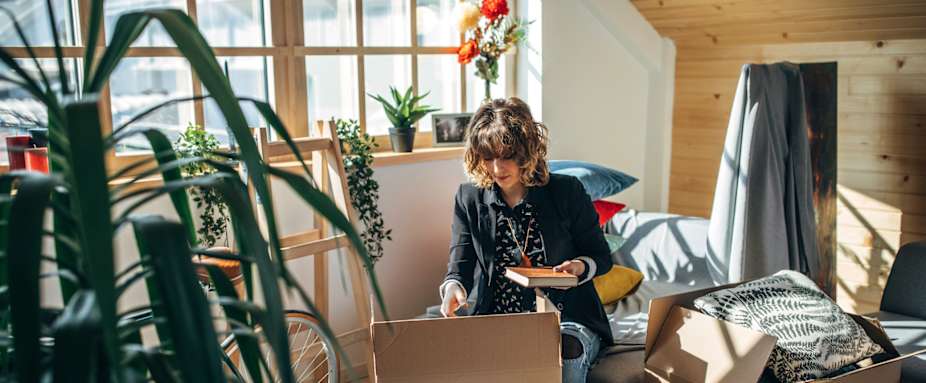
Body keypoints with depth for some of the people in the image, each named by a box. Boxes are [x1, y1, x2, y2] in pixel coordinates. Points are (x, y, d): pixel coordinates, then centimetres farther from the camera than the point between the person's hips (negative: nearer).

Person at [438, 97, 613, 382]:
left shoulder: (567, 191, -2)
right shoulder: (468, 198, 3)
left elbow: (602, 257, 7)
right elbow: (461, 264, -4)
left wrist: (581, 267, -17)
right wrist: (453, 287, -27)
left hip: (567, 319, -1)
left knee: (566, 352, -34)